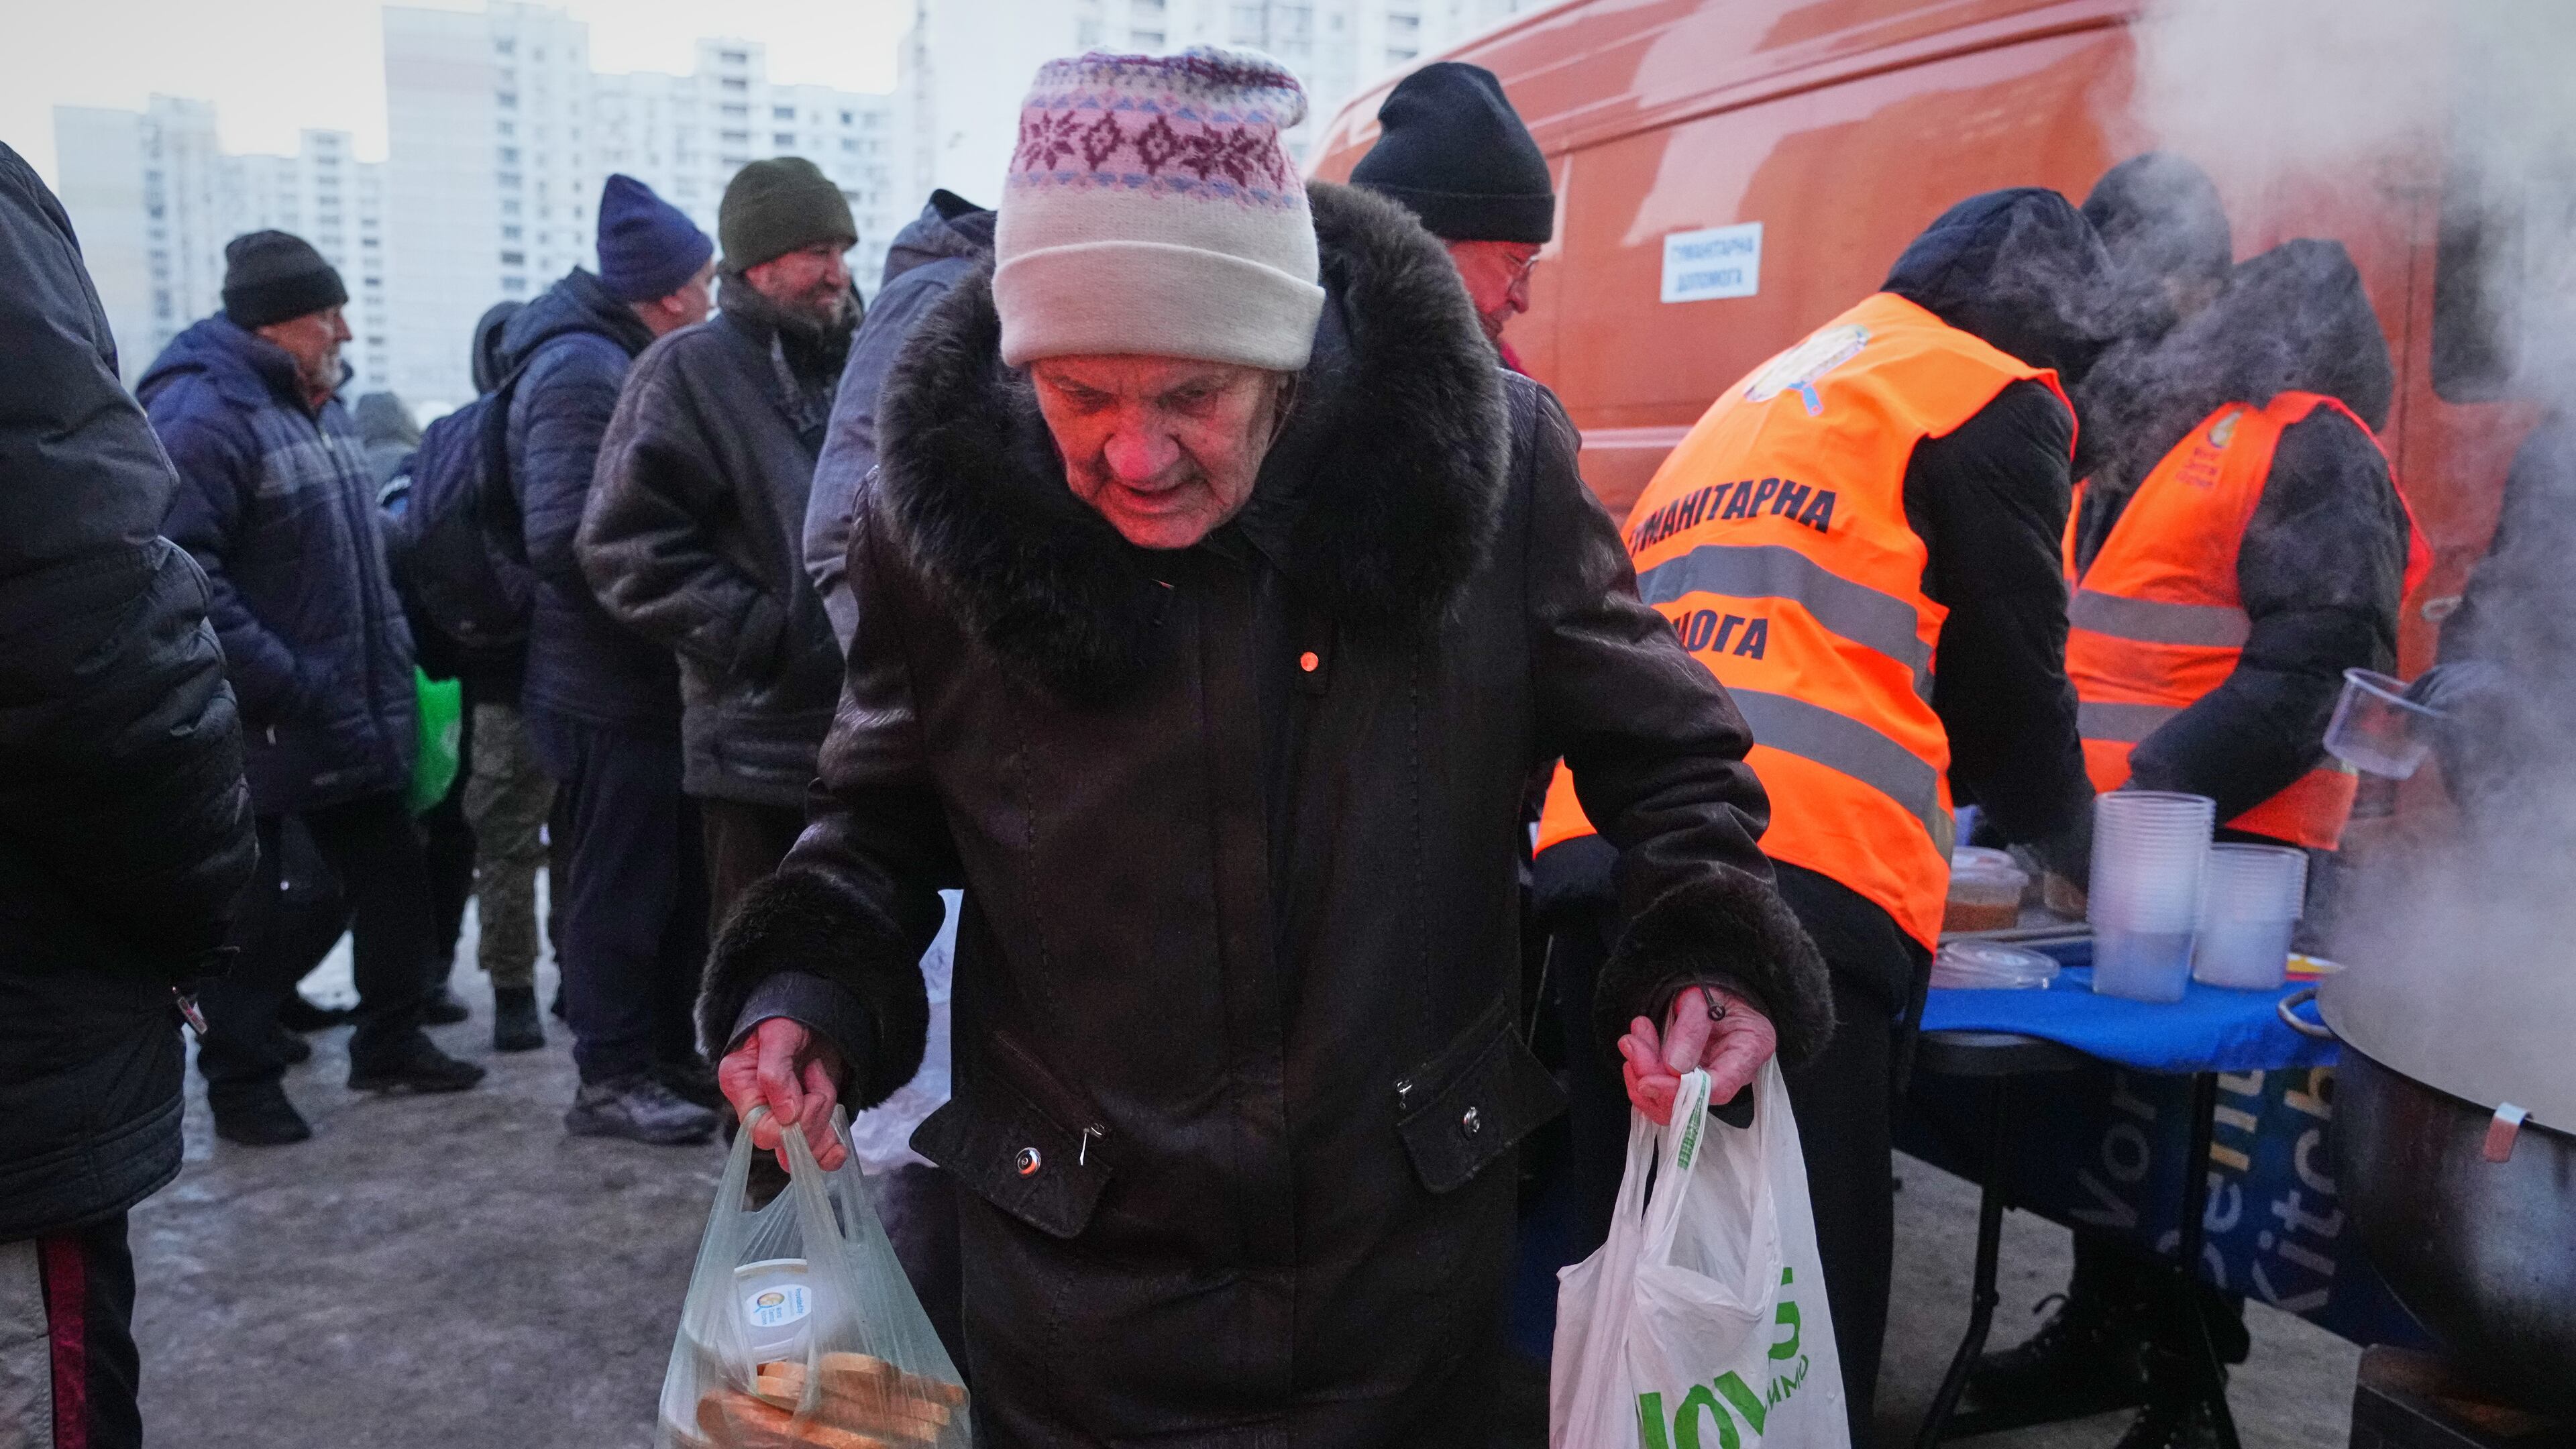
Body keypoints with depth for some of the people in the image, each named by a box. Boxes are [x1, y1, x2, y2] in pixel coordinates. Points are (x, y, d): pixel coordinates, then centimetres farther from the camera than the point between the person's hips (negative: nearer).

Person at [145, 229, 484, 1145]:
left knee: (393, 879, 15)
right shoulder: (201, 416, -18)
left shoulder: (317, 407, 12)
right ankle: (241, 1084, 19)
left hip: (355, 721, 9)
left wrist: (391, 665, 15)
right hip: (258, 733, -9)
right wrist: (278, 686, -25)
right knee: (250, 915, 5)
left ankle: (390, 1043, 30)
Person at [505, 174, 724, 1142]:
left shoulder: (622, 362, 15)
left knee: (675, 880, 17)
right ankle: (612, 1078, 13)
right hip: (608, 688, -10)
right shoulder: (580, 371, -17)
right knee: (621, 889, 1)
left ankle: (666, 1053, 29)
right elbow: (564, 540, -26)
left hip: (647, 679, 10)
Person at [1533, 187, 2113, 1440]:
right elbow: (2009, 682, 8)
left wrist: (1939, 815, 42)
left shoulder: (1763, 390, 31)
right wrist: (2068, 841, 28)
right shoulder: (1992, 400, 8)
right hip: (1794, 881, -7)